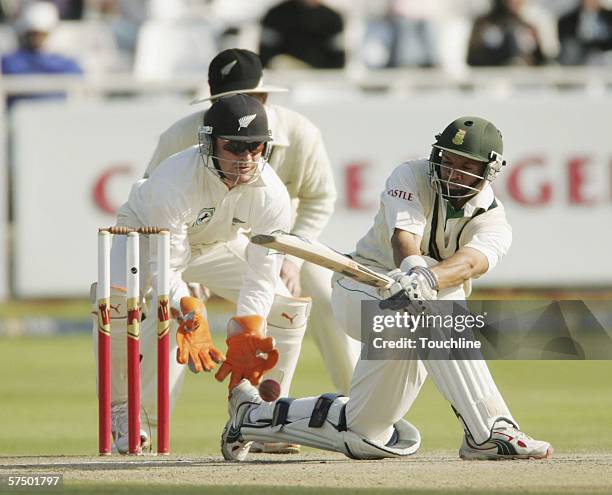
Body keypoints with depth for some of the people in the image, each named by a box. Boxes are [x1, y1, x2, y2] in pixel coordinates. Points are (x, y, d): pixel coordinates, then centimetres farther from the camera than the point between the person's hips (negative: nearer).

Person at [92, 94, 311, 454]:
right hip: (149, 236, -4)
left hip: (219, 245, 4)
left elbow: (261, 277, -25)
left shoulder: (272, 195, -27)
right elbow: (165, 270, -37)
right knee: (115, 297, -34)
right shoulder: (174, 183, -39)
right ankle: (122, 412, -18)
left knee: (289, 309, -10)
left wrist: (245, 339, -37)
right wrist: (190, 320, -52)